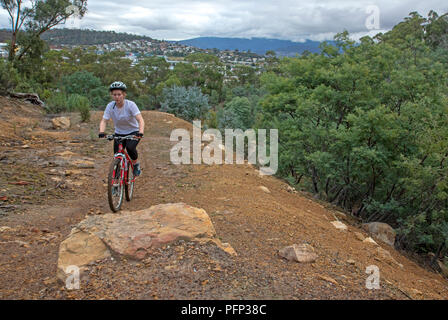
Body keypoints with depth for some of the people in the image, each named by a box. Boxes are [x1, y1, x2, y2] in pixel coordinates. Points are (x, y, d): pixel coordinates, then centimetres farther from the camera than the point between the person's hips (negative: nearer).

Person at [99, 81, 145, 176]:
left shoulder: (130, 104, -20)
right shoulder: (110, 106, -12)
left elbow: (140, 120, -28)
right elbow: (104, 121, -15)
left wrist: (141, 132, -45)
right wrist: (101, 132, -35)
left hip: (133, 132, -3)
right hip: (119, 133, 3)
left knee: (130, 147, -31)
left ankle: (136, 164, -2)